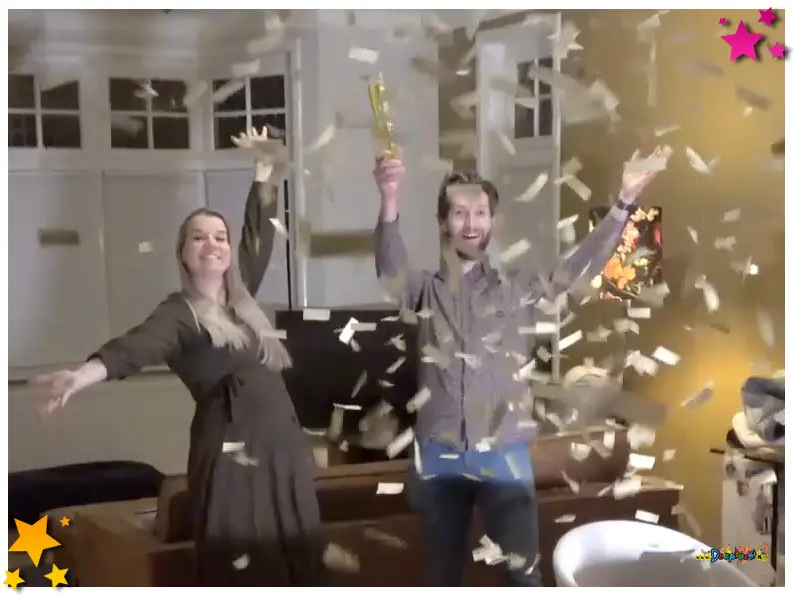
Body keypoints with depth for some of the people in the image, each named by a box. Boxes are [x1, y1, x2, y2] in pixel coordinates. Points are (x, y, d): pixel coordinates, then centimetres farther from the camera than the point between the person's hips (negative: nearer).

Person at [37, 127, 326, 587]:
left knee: (299, 563, 10)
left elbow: (260, 235, 22)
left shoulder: (241, 296, 13)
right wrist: (87, 373, -46)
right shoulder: (180, 313, -7)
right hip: (232, 452, -7)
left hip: (283, 446, 7)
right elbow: (137, 345, -27)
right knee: (242, 573, -6)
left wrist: (264, 170, 19)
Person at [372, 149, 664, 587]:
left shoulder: (519, 288, 6)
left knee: (522, 569, 2)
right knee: (444, 569, 14)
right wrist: (389, 203, -38)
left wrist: (624, 202, -21)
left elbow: (580, 265, -6)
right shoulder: (426, 290, 3)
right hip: (439, 455, 1)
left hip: (503, 454, 0)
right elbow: (390, 270, -17)